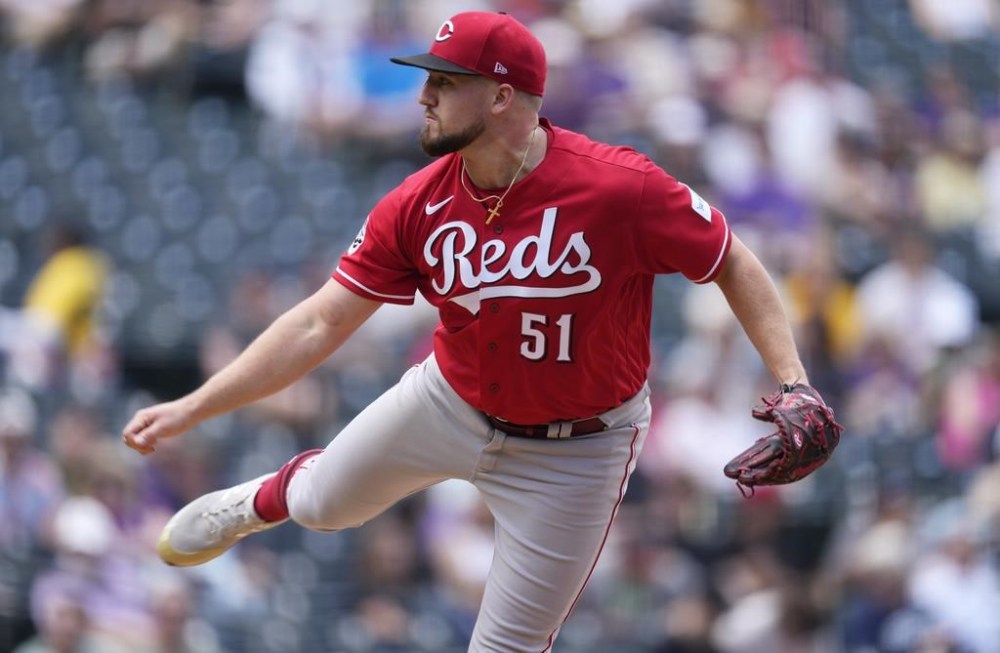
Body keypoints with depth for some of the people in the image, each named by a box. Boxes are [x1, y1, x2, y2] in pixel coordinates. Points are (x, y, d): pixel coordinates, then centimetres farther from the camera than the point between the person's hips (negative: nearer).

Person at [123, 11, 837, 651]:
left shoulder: (620, 187, -30)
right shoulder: (417, 207, -16)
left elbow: (733, 264, -18)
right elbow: (321, 324, -12)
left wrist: (792, 381, -29)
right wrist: (191, 409, -18)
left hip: (574, 449, -4)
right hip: (452, 404, 4)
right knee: (324, 501, 24)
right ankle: (266, 501, 63)